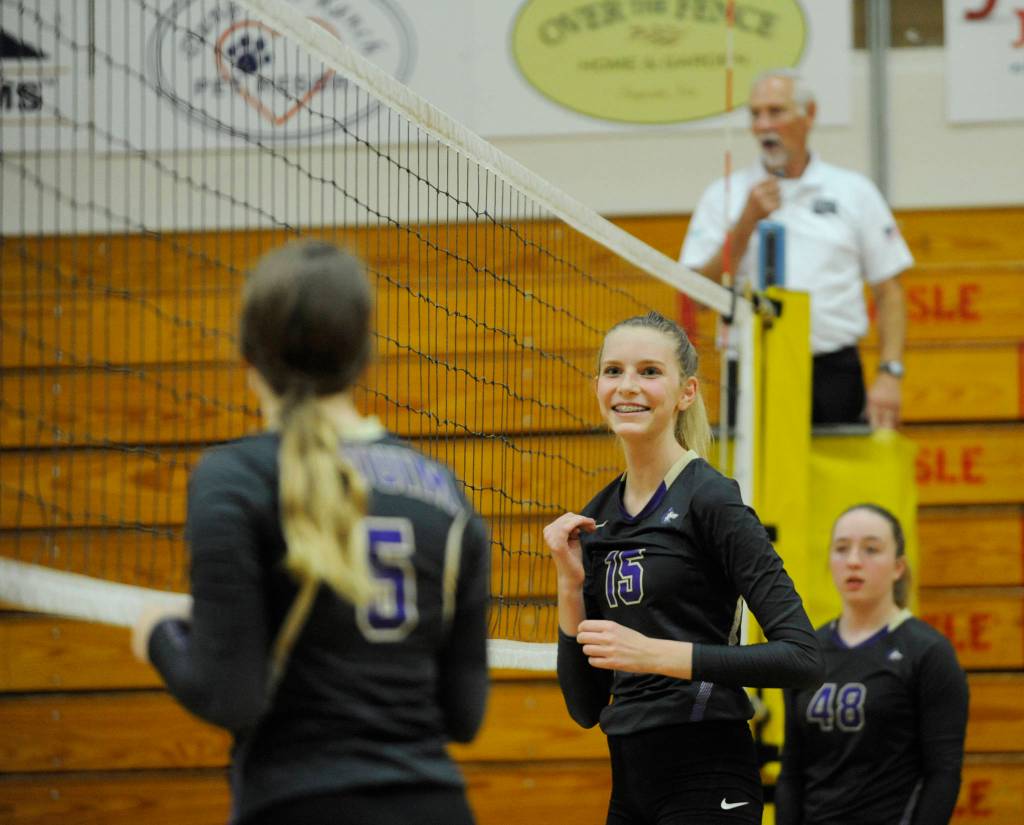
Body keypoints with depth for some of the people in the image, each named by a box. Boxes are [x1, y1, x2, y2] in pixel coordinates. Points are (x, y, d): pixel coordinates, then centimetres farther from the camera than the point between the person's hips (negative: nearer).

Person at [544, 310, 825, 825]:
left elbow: (803, 657, -16)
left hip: (706, 783, -8)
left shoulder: (711, 499, -8)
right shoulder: (595, 522, 12)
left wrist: (654, 653, -21)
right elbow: (586, 706, 13)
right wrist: (570, 584, 1)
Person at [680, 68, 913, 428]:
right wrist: (747, 221, -9)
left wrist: (889, 374, -4)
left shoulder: (855, 192, 8)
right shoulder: (724, 196, 7)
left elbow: (889, 292, 7)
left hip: (834, 372, 0)